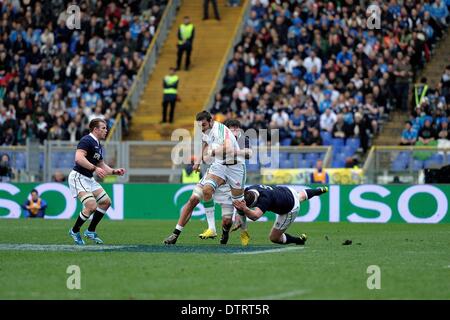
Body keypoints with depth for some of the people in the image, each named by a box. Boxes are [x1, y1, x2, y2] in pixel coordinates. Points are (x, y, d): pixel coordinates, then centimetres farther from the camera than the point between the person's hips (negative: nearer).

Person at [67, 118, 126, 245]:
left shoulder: (98, 145, 15)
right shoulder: (86, 141, -15)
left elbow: (102, 165, 23)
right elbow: (78, 158, -30)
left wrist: (114, 171, 9)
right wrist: (95, 168, -33)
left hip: (89, 178, 10)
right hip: (78, 177, -10)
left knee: (106, 202, 9)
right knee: (92, 206, -20)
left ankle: (90, 231, 17)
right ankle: (74, 231, 0)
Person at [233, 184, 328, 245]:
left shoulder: (265, 198, -47)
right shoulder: (248, 191, -27)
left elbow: (255, 216, -63)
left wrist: (244, 209, -78)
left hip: (291, 210, -7)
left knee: (274, 238, 4)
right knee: (301, 196, 43)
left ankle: (299, 240, 25)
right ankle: (319, 190, 72)